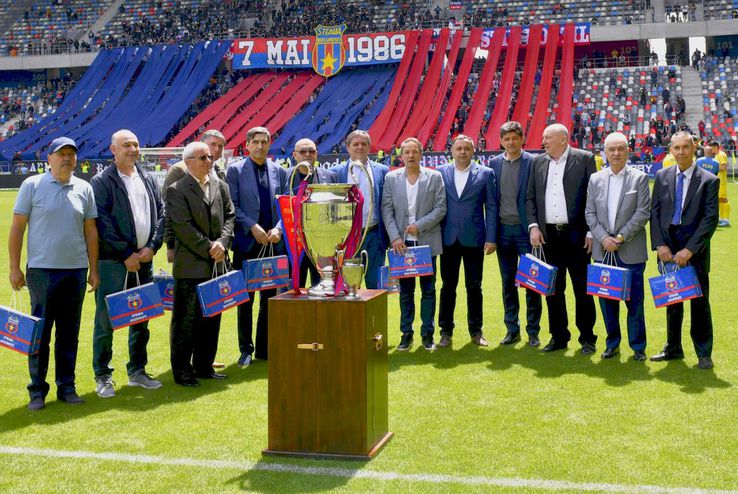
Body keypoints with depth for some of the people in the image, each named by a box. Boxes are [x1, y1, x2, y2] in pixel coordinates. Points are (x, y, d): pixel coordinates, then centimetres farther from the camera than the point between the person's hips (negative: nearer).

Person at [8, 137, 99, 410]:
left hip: (76, 271, 3)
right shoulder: (32, 185, -1)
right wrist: (14, 268, -5)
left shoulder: (84, 188, 8)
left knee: (69, 334, 10)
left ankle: (67, 387, 20)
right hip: (42, 271, -3)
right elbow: (17, 228, 0)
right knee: (40, 333, 1)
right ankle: (37, 391, 11)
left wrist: (93, 269, 9)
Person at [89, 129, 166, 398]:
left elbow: (160, 214, 11)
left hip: (143, 259, 6)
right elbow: (103, 223, -10)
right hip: (113, 262, -5)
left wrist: (152, 246, -3)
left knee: (141, 318, 12)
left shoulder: (148, 180, 13)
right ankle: (102, 376, 11)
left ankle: (137, 371, 24)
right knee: (106, 320, 0)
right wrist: (126, 254, -13)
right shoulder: (102, 181, -4)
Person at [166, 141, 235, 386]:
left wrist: (222, 243, -7)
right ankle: (182, 370, 10)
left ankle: (204, 366, 22)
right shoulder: (176, 190, -6)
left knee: (212, 318, 11)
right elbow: (183, 227, -13)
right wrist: (208, 249, -14)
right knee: (186, 320, 0)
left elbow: (230, 216, 10)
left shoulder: (220, 186, 12)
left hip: (216, 264, 6)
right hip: (190, 265, -6)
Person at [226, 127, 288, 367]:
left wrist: (278, 228, -7)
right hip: (247, 243, -3)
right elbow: (231, 206, -5)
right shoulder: (235, 170, 0)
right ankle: (246, 349, 13)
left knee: (270, 299, 8)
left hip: (273, 242, 3)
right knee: (245, 300, 3)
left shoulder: (279, 172, 9)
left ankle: (265, 348, 18)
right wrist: (253, 227, -14)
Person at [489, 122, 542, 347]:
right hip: (503, 229, 4)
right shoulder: (494, 163, 8)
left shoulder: (533, 163, -5)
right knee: (508, 282, 10)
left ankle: (533, 331, 9)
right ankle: (512, 330, 19)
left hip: (525, 229, -4)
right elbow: (491, 198, 9)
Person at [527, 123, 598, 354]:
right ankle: (558, 336, 19)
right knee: (553, 288, 9)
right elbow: (531, 197, 12)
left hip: (576, 234, -4)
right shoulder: (538, 162, 11)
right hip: (548, 235, 4)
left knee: (582, 288, 2)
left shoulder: (584, 159, -2)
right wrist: (533, 226, -1)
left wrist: (591, 232, -8)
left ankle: (587, 338, 12)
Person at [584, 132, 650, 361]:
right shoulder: (595, 179, 8)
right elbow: (590, 213, 6)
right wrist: (603, 238, -7)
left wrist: (622, 237, -13)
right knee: (606, 298, 8)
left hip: (631, 250, -3)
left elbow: (643, 212, -6)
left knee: (634, 300, 1)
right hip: (603, 250, 3)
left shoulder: (639, 178, 0)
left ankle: (638, 346, 13)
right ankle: (612, 343, 22)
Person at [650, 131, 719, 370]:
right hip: (668, 249, 3)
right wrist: (660, 245, -6)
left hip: (696, 251, -3)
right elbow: (654, 212, 6)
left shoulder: (709, 180, -3)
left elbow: (710, 219, -8)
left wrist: (689, 250, -15)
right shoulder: (662, 177, 7)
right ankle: (673, 348, 24)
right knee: (671, 301, 12)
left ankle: (703, 353, 13)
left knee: (700, 303, 3)